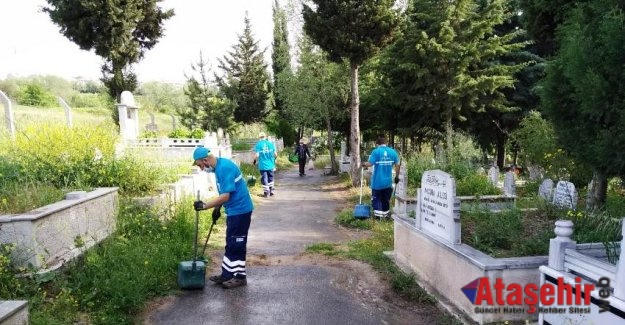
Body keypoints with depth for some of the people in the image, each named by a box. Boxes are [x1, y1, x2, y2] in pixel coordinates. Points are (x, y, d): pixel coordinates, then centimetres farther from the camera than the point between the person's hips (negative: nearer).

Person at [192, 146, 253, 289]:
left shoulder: (225, 168, -22)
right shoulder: (219, 166, 9)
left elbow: (225, 196, -26)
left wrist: (205, 206, -23)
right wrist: (217, 209, 18)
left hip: (240, 210, -10)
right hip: (233, 210, 10)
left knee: (237, 245, -1)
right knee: (230, 244, 16)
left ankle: (240, 277, 11)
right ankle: (227, 274, 25)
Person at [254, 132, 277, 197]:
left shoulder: (258, 144, -8)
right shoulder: (271, 143, 0)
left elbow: (257, 155, -14)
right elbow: (275, 154, 1)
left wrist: (255, 160, 5)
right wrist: (274, 159, 21)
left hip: (262, 165, -3)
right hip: (270, 165, 3)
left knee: (264, 179, 5)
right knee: (270, 178, 16)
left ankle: (266, 192, 6)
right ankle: (271, 191, 24)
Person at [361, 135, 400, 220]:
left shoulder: (376, 151, -12)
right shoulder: (393, 151, 0)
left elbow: (370, 163, -18)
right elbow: (397, 165, 1)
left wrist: (364, 164, 3)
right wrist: (397, 176, 12)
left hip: (377, 181, -4)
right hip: (388, 181, 4)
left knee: (376, 199, 6)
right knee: (386, 199, 16)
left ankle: (378, 215, 0)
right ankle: (385, 214, 22)